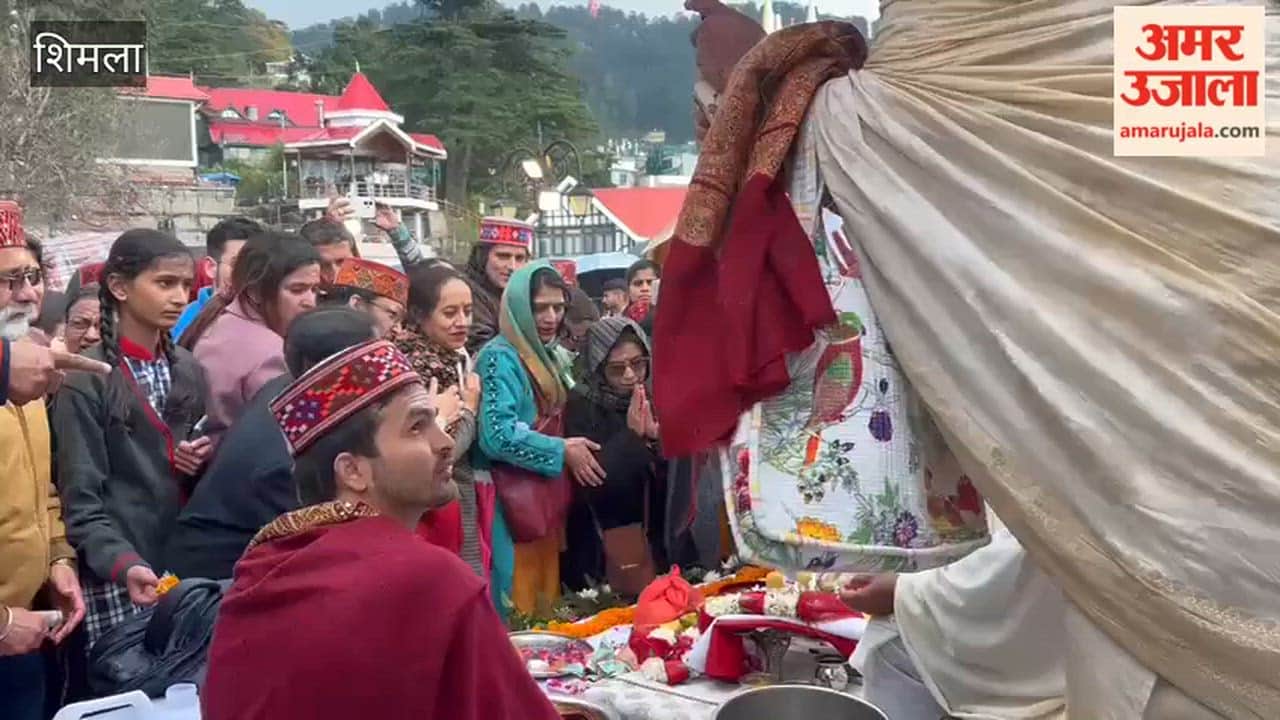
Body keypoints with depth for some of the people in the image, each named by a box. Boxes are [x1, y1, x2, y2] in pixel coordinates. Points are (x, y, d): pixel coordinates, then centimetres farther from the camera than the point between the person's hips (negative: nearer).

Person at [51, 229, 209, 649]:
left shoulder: (189, 371, 10)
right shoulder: (86, 379, -8)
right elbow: (81, 498, -10)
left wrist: (201, 463, -3)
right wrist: (124, 565, -23)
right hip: (117, 580, -5)